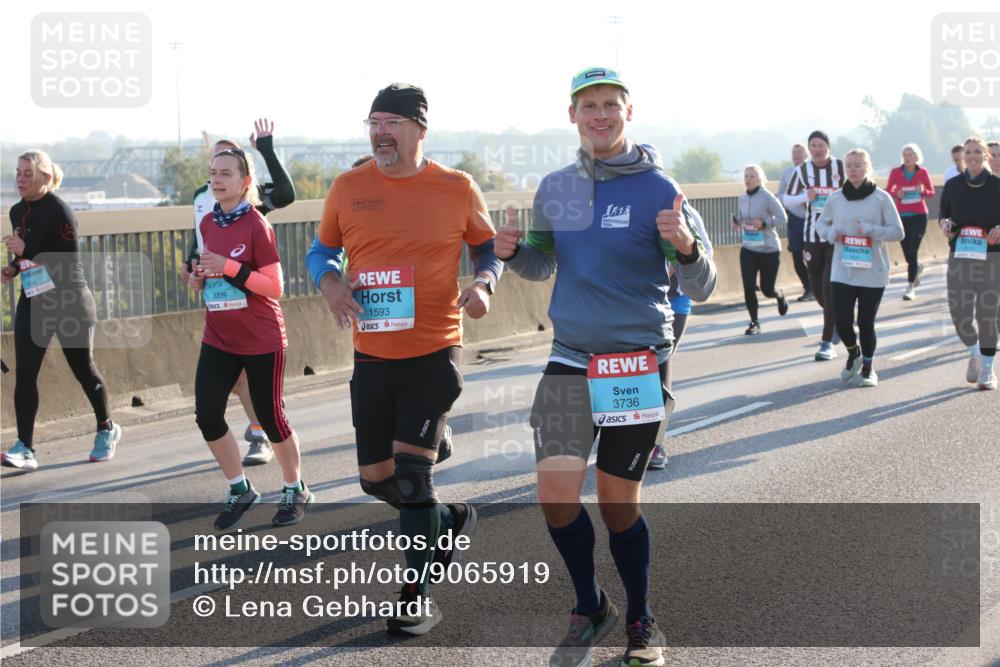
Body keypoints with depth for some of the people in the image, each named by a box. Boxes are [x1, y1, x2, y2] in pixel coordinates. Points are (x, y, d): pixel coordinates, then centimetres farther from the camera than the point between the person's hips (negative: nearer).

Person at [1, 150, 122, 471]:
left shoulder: (58, 210, -15)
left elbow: (70, 261, -19)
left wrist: (26, 250, -23)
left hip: (70, 303, -6)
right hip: (33, 302, 6)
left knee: (83, 369, 8)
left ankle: (106, 429, 30)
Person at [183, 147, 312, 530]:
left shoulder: (256, 226, -14)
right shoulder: (208, 224, 6)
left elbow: (275, 287, -16)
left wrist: (230, 268, -26)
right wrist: (199, 279, -3)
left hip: (261, 341, -6)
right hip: (218, 340, 6)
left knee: (271, 418, 4)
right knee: (207, 414, -4)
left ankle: (295, 491, 25)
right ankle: (240, 491, 14)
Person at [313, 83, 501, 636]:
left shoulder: (457, 189, -3)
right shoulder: (347, 189, 1)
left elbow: (488, 245, 11)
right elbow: (324, 250, 14)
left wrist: (483, 284, -10)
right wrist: (330, 283, -8)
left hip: (433, 356, -4)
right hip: (371, 358, 4)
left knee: (410, 475, -9)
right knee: (376, 478, 12)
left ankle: (419, 598, 6)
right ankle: (449, 520, 42)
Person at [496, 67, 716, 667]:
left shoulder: (658, 189, -9)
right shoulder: (554, 189, 3)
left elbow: (701, 289, -11)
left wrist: (685, 247, -33)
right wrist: (514, 252, -4)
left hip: (638, 365, -3)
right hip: (570, 361, 3)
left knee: (619, 503, 4)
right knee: (556, 496, -5)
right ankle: (590, 608, 20)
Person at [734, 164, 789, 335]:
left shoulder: (767, 197, -14)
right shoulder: (741, 199, 3)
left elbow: (783, 218, -12)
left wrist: (764, 223, -25)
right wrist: (736, 220, -4)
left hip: (769, 249, -4)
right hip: (748, 250, 4)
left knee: (767, 290, 3)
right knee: (748, 288, -7)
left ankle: (780, 295, 40)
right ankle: (754, 322, 7)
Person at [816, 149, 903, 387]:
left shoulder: (881, 198, -4)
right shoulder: (836, 198, 4)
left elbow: (897, 231, -4)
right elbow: (821, 224, 17)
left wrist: (871, 230, -19)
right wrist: (831, 233, -6)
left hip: (873, 271, -2)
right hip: (842, 271, 2)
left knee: (866, 322, 2)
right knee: (842, 320, -5)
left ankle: (867, 369, 23)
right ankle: (854, 354, 27)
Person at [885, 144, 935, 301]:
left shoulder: (923, 172, -2)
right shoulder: (896, 172, -1)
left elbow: (931, 192, 6)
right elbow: (887, 191, 5)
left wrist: (923, 191, -15)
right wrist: (896, 194, -16)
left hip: (919, 216, -2)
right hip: (902, 216, 2)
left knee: (912, 250, -10)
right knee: (906, 250, 8)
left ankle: (911, 287, -6)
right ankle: (916, 268, 44)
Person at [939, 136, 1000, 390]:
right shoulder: (953, 186, 5)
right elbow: (944, 214, 17)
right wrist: (945, 224, -4)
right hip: (960, 257, 2)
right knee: (960, 315, -1)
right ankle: (974, 353, 30)